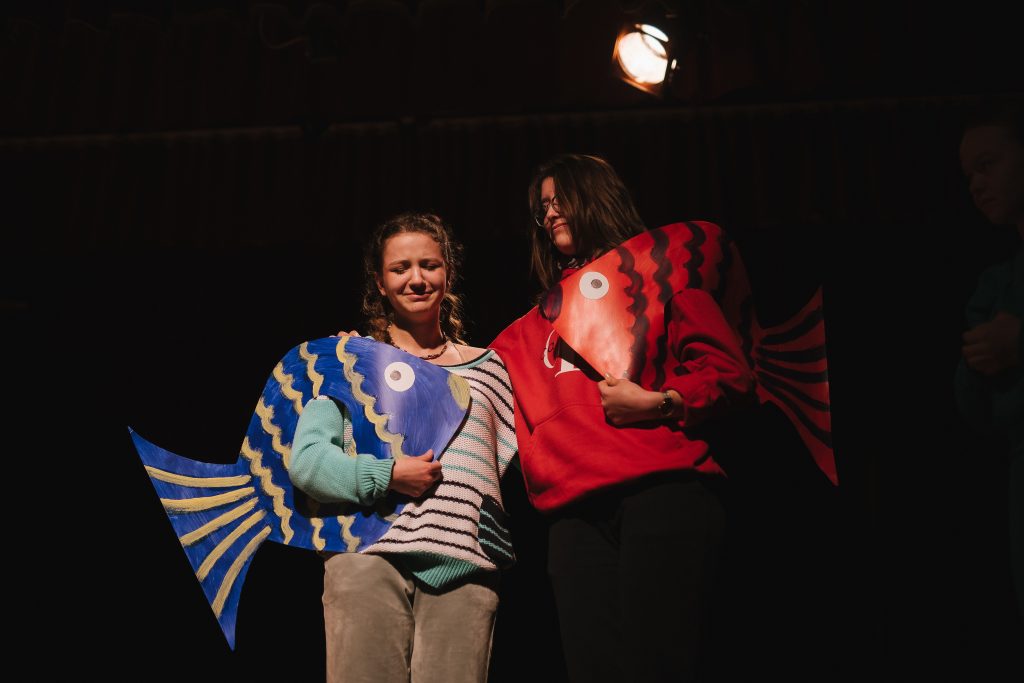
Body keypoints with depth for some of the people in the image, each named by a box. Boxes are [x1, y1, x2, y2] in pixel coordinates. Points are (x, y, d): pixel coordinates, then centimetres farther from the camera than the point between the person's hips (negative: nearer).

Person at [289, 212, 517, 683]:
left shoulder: (485, 366, 19)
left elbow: (518, 466, 16)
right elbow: (306, 461, 1)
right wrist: (388, 475, -11)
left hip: (464, 563, 2)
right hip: (368, 555, -1)